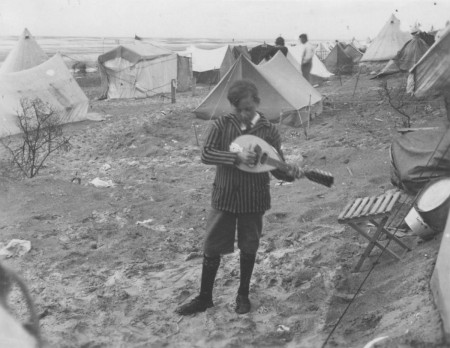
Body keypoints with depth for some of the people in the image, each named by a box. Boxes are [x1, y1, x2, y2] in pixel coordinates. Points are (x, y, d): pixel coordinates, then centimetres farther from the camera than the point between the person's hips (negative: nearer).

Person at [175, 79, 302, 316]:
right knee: (212, 247, 8)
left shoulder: (269, 131, -7)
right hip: (224, 197, 1)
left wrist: (291, 173, -28)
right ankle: (204, 297, 25)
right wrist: (236, 157, -28)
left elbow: (277, 169, -5)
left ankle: (243, 295, 34)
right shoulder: (222, 125, -6)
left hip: (253, 200, 0)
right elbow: (206, 154, -16)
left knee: (248, 248, 13)